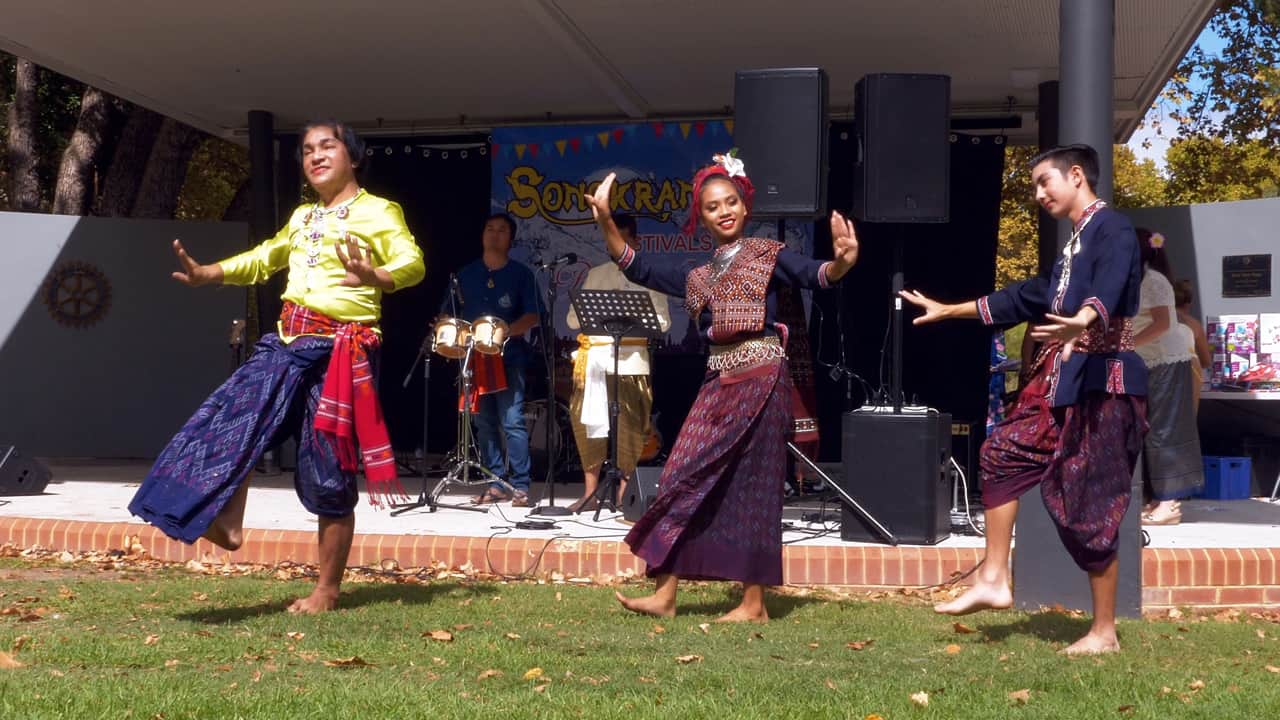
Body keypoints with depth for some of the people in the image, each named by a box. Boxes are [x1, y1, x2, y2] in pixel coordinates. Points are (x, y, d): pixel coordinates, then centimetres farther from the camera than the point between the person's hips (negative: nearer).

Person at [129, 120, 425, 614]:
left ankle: (327, 590, 8)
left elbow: (413, 263, -18)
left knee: (327, 469, -2)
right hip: (288, 341, 7)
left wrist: (374, 278, -39)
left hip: (340, 348, -7)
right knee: (233, 419, -10)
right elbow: (265, 258, 33)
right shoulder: (301, 217, 19)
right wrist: (207, 274, 21)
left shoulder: (378, 212, -4)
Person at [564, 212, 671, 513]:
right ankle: (590, 492, 10)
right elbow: (573, 318, 13)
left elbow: (662, 321, 0)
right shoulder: (596, 275, 17)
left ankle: (623, 495, 4)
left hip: (630, 360, -3)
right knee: (589, 422, 1)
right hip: (595, 357, 3)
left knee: (628, 428, -5)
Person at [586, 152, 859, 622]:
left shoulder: (768, 256, 2)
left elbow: (816, 276, -13)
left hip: (760, 380, -6)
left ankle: (754, 604, 4)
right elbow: (636, 267, 16)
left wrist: (842, 262, -36)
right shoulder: (699, 277, 17)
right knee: (689, 482, 3)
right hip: (718, 384, 6)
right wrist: (605, 220, 4)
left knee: (750, 487, -3)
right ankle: (665, 594, 9)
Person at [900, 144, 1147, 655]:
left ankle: (1104, 632, 6)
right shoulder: (1074, 244, 20)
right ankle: (993, 581, 10)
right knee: (1004, 453, 6)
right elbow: (1028, 298, 29)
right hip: (1061, 381, 10)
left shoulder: (1112, 229, -10)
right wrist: (950, 310, 34)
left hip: (1101, 383, -10)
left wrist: (1082, 322, -54)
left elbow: (1109, 290, -31)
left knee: (1090, 505, -5)